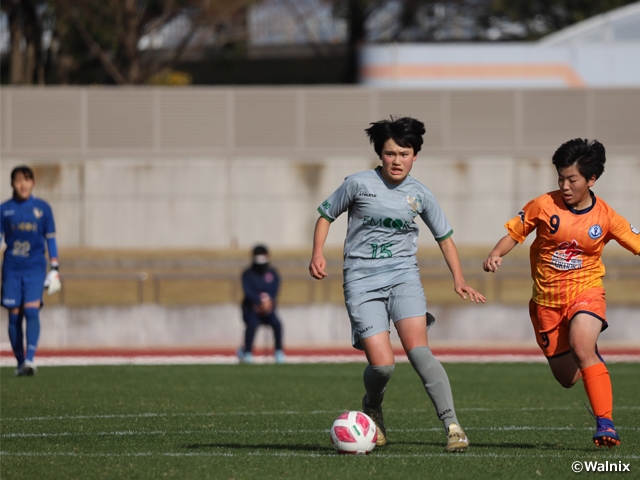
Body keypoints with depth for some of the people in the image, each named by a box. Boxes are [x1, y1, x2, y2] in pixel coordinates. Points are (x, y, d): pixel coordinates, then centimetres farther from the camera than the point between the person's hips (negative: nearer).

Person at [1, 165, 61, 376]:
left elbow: (50, 239, 10)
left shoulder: (42, 208, 5)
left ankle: (30, 359, -22)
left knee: (31, 310, -16)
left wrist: (54, 269, 6)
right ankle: (20, 363, 9)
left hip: (35, 267, -1)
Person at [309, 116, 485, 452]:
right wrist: (318, 254, -5)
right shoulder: (359, 184, -2)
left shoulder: (419, 195, 6)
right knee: (381, 364, -13)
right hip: (361, 281, -1)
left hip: (403, 276, 2)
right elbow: (326, 215, 10)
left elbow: (444, 236, 18)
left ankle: (452, 425, -23)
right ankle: (372, 410, 21)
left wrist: (459, 280, 7)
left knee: (418, 350, -21)